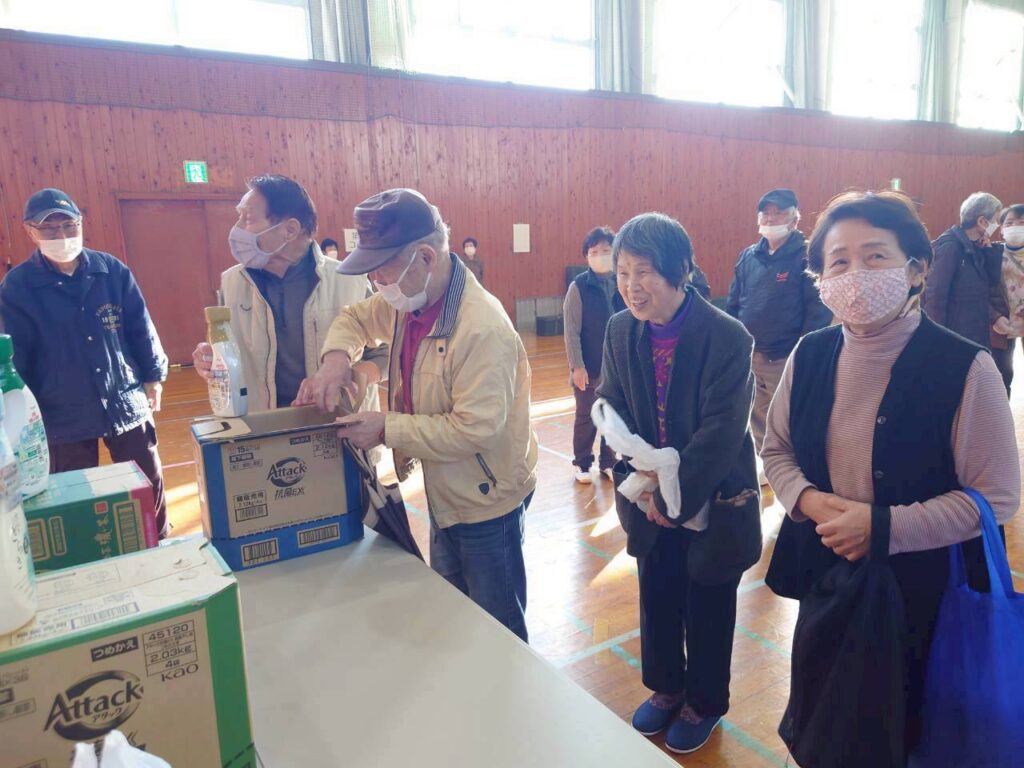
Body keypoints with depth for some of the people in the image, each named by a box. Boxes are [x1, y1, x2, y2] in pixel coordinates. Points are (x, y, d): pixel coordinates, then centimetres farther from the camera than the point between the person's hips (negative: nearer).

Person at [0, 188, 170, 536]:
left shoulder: (113, 271, -2)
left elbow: (141, 329, 5)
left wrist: (153, 376, 6)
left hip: (128, 403, 2)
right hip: (63, 416, -1)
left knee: (149, 486, 13)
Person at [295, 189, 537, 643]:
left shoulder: (482, 328, -30)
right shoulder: (409, 301, -3)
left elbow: (475, 427, -31)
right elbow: (355, 318, 15)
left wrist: (388, 430, -25)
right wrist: (337, 356, -7)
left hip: (487, 502, -8)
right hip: (444, 497, 9)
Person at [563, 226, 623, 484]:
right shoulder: (578, 287, -10)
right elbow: (571, 331, -10)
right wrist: (577, 366, -13)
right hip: (589, 367, -3)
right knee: (586, 417, 10)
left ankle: (608, 462, 28)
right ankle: (582, 463, 26)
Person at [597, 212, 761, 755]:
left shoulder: (727, 337, -21)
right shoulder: (620, 331, -7)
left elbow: (721, 433, -22)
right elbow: (611, 410, -4)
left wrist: (673, 495, -20)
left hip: (712, 501, -4)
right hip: (651, 501, 4)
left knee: (707, 608, 15)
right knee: (655, 599, 20)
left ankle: (704, 701, 41)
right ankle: (665, 687, 46)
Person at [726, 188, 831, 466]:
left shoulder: (807, 257, -9)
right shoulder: (748, 256, 8)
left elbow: (818, 311, -12)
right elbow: (732, 304, 13)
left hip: (786, 360, -6)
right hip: (747, 356, 6)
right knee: (758, 424, 18)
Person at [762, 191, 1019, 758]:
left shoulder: (966, 368, -18)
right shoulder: (809, 355, -5)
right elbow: (776, 450, 5)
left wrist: (883, 525, -23)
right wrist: (807, 499, -15)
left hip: (924, 590, -3)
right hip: (825, 575, 4)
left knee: (904, 727, 20)